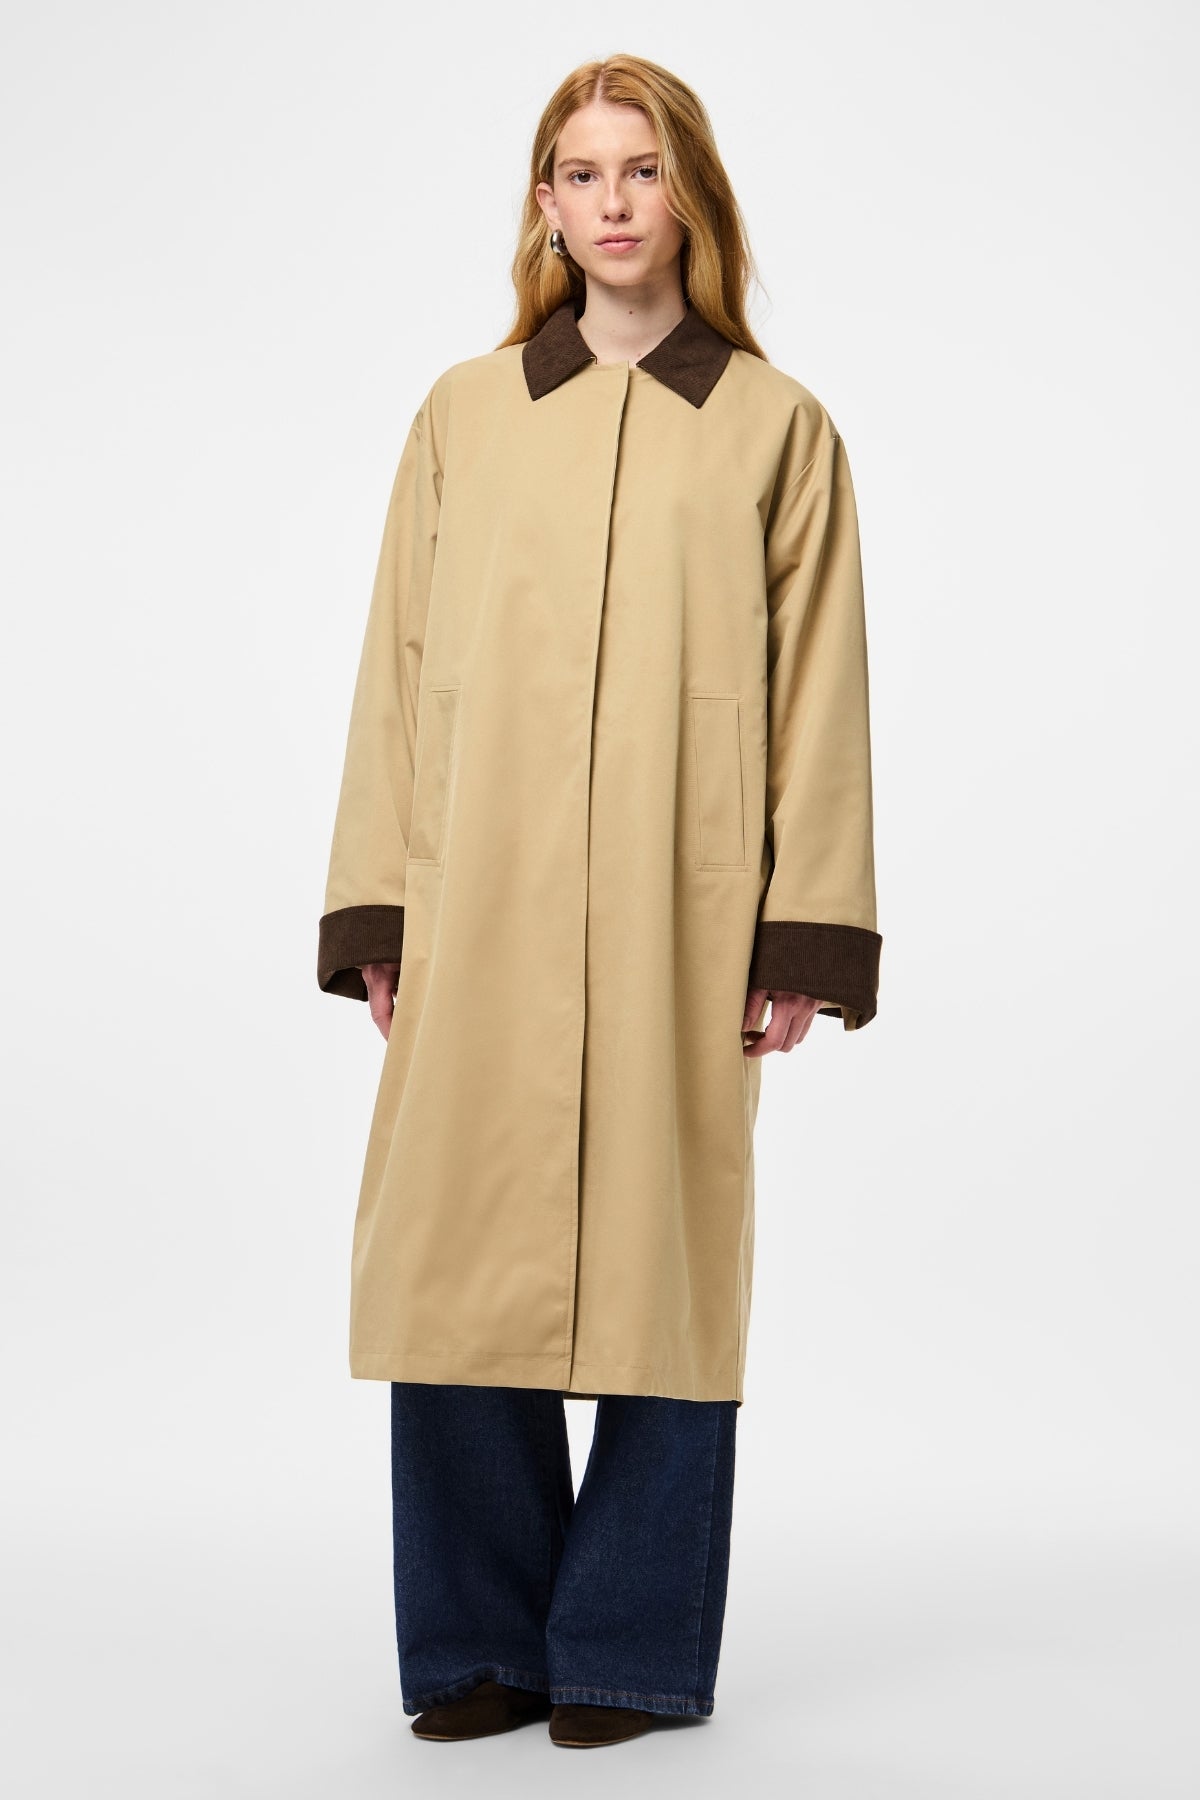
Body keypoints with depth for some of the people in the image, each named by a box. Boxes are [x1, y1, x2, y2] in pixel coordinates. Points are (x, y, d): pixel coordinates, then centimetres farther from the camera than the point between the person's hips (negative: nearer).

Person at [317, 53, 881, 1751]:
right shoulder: (464, 416, 11)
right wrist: (377, 912, 3)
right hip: (484, 913, 2)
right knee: (461, 1271, 1)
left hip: (683, 917, -1)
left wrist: (805, 936, -4)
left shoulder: (778, 429, 6)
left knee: (663, 1271, 3)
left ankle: (632, 1647, 17)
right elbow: (401, 672, 9)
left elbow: (821, 696, 3)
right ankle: (483, 1643, 16)